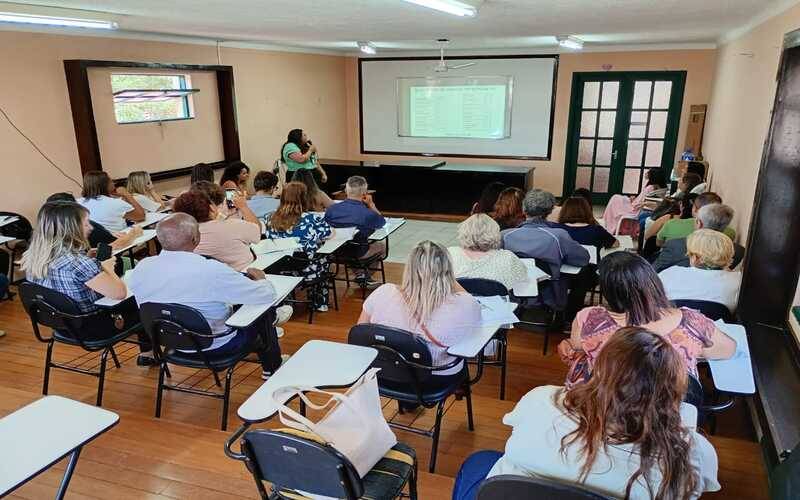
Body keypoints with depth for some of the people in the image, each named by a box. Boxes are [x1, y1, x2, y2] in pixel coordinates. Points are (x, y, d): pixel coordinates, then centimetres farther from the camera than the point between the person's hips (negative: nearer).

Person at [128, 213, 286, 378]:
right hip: (214, 348, -6)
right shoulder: (211, 271, -33)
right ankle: (272, 369, 36)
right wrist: (260, 278, -2)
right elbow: (267, 296, -24)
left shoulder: (140, 269, -14)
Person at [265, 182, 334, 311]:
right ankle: (320, 303, 43)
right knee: (323, 257, 30)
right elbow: (331, 234, -6)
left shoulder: (271, 220, -10)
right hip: (307, 272, -4)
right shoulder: (312, 219, -21)